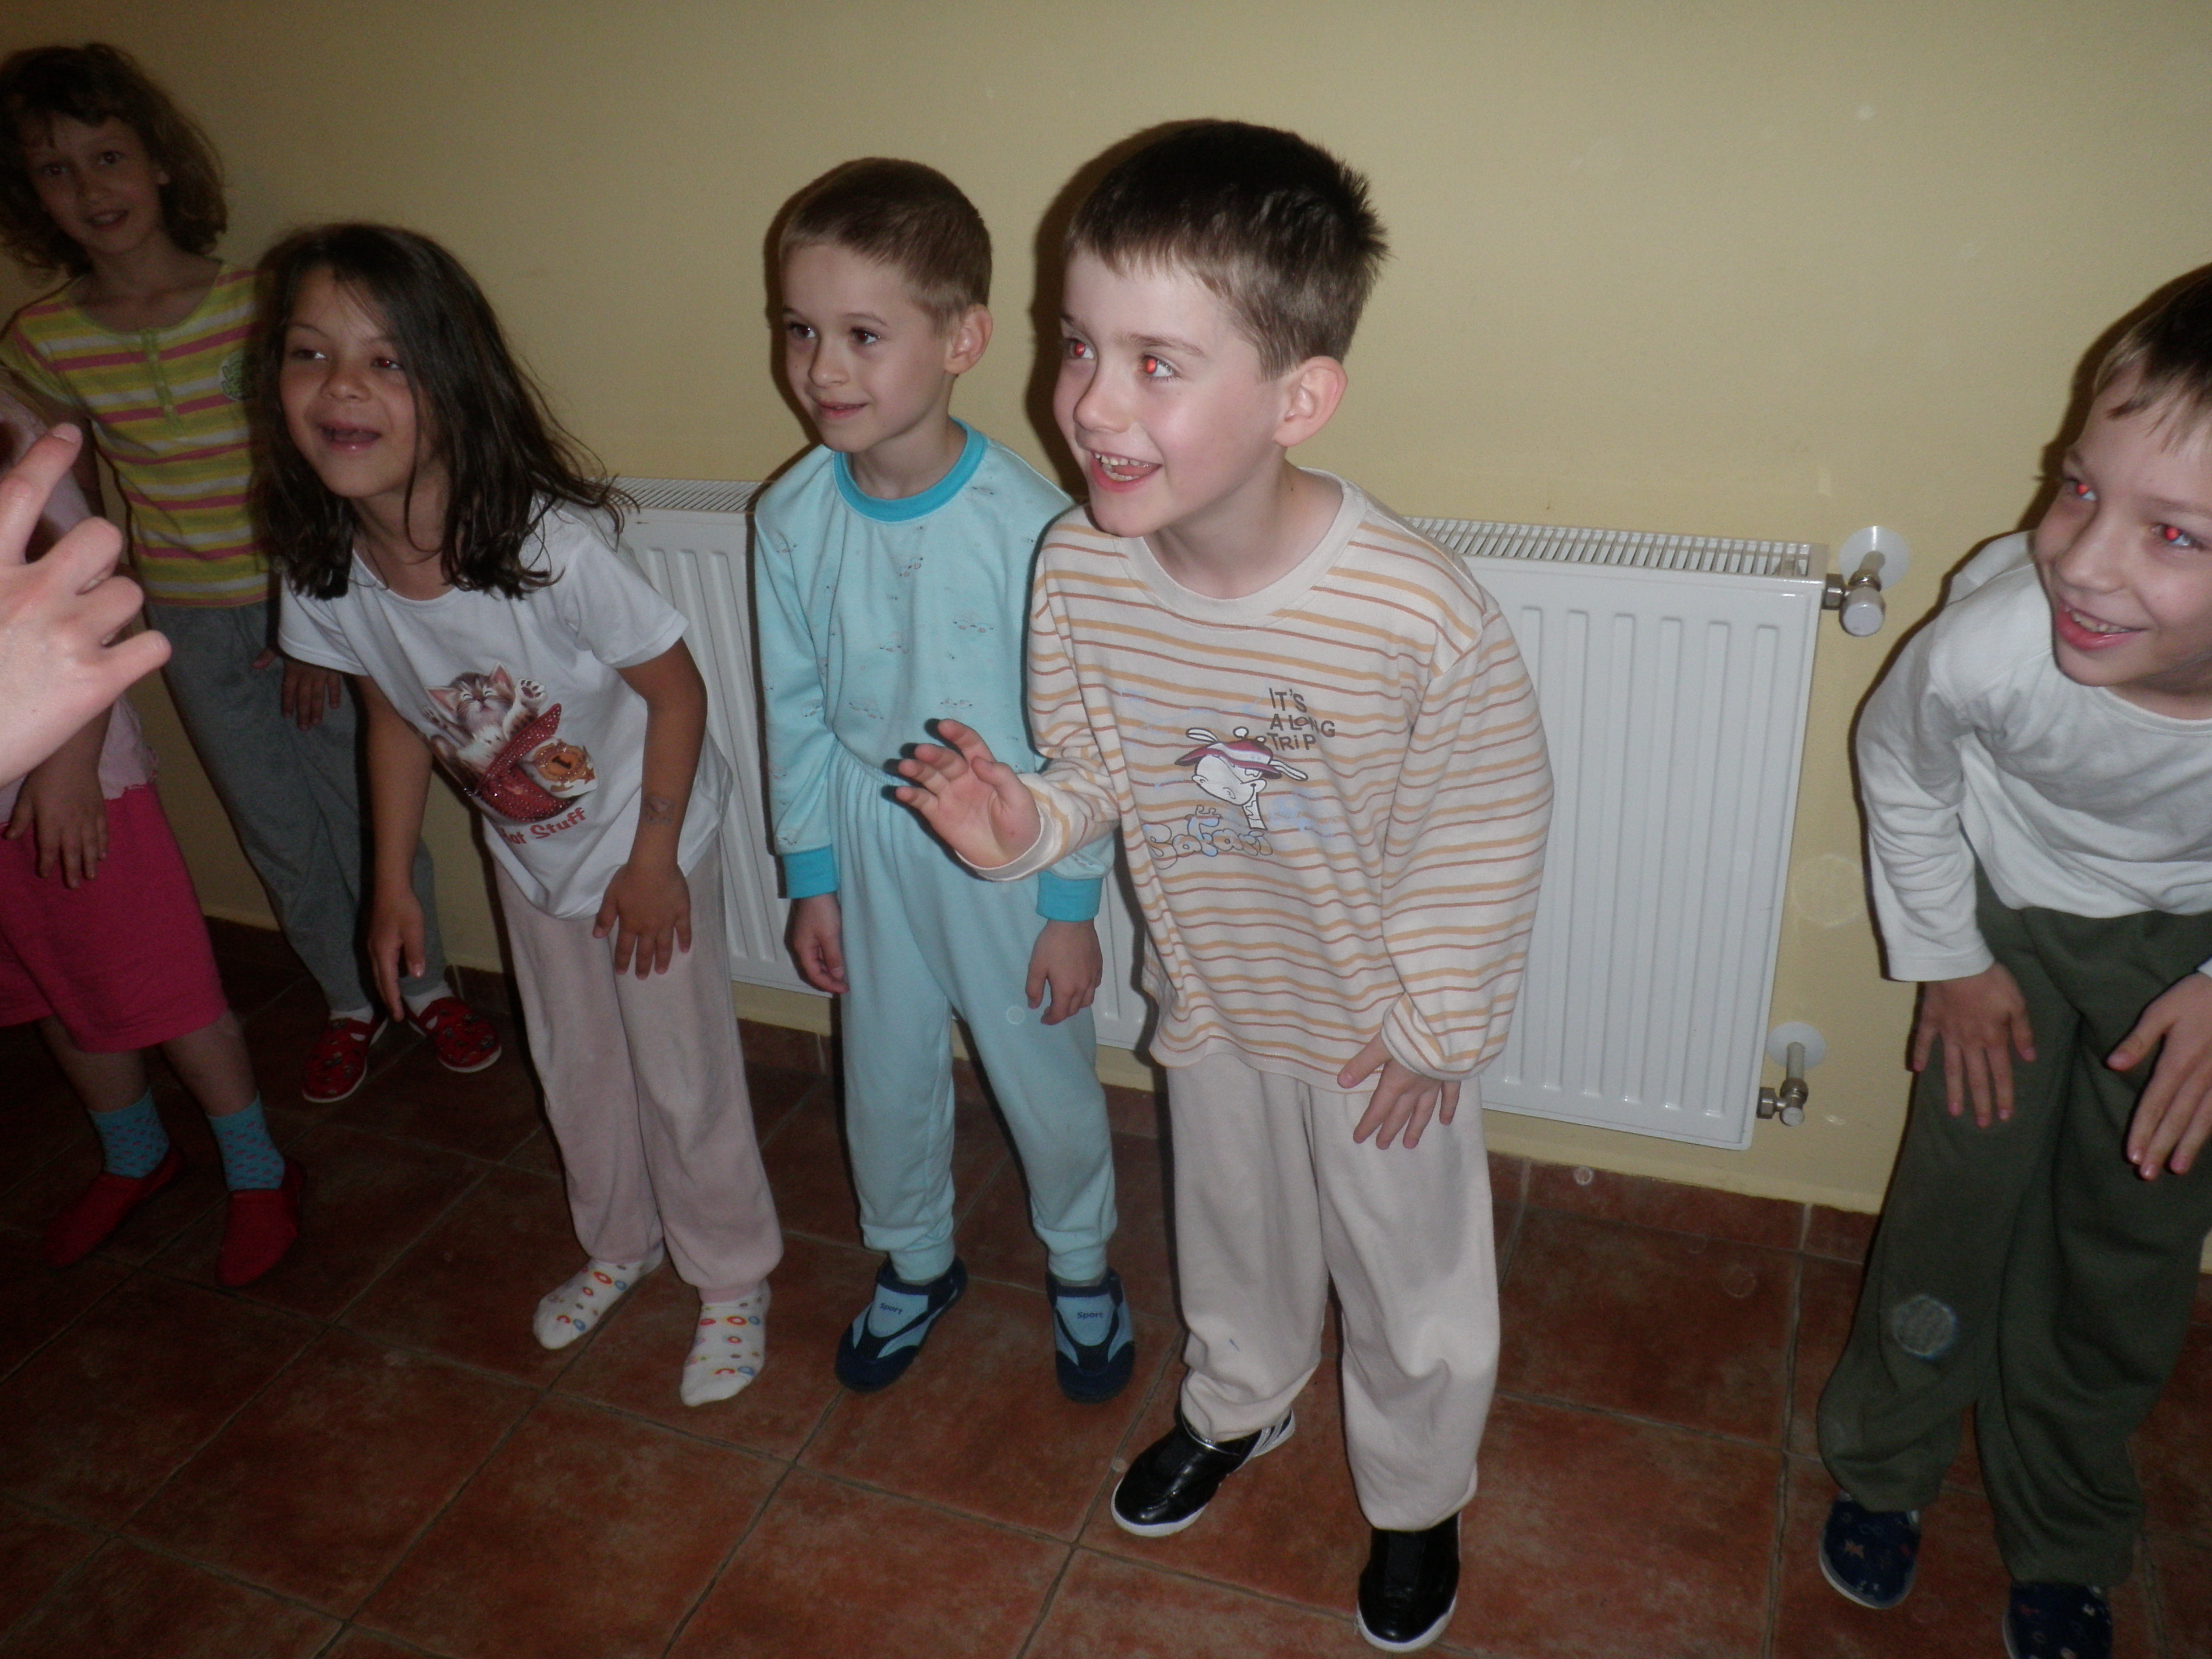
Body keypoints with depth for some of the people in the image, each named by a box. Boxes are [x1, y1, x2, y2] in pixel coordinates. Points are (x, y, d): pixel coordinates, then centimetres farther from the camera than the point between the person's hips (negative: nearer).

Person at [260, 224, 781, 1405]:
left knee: (683, 1076, 8)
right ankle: (620, 1244, 49)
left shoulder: (555, 548, -34)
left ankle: (732, 1281, 33)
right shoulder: (328, 571, -17)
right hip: (526, 851, 5)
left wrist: (653, 858, -16)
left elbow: (676, 690, -22)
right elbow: (395, 717, 0)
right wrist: (392, 884, 6)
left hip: (646, 841, -5)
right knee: (574, 1066, 23)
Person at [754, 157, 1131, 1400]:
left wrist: (1073, 905, -10)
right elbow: (797, 709, 0)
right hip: (869, 844, 4)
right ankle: (917, 1263, 47)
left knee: (1046, 1077, 14)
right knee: (886, 1075, 20)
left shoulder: (1030, 528, -23)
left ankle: (1082, 1266, 43)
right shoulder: (793, 521, -10)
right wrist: (811, 879, 4)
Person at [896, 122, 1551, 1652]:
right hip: (1209, 993, 4)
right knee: (1232, 1231, 29)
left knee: (1413, 1284, 19)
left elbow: (1487, 832, -20)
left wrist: (1433, 1024, -11)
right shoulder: (1079, 570, -21)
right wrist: (1026, 824, -25)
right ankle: (1239, 1405, 61)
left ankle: (1417, 1499, 50)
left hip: (1381, 1020, -3)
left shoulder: (1421, 614, -35)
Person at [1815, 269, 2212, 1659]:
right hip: (2014, 912, -1)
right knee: (1962, 1198, 6)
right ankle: (1885, 1464, 36)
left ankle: (2065, 1544, 39)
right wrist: (1947, 960, -4)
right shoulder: (1991, 642, -38)